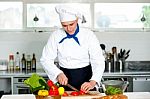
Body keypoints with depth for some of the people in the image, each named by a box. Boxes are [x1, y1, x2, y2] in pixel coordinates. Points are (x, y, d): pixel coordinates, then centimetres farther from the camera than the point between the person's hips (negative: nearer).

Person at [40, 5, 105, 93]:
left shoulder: (88, 35, -9)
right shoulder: (56, 36, -5)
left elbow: (99, 61, -14)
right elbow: (46, 59, -1)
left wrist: (93, 82, -28)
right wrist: (58, 74, -17)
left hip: (85, 78, -1)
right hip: (65, 78, 1)